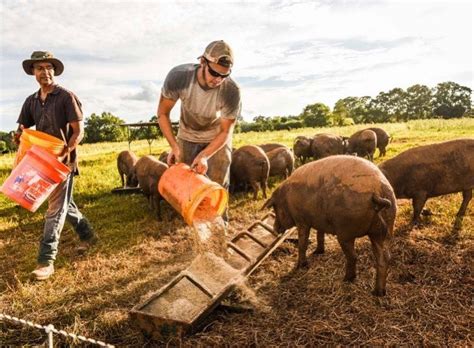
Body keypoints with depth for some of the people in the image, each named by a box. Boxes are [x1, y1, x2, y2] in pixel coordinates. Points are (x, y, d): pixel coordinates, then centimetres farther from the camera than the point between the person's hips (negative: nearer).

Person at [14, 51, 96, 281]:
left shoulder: (66, 97, -8)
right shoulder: (31, 101, 10)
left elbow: (78, 131, -13)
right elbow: (22, 130, 13)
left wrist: (66, 152, -26)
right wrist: (19, 136, -11)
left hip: (63, 160, -7)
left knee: (56, 208, -7)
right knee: (64, 202, 17)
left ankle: (46, 260, -5)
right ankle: (87, 234, 36)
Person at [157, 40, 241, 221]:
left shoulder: (232, 91, -35)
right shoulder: (178, 76, -32)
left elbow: (225, 132, -20)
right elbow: (162, 113, -16)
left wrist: (204, 156, -34)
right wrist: (174, 146, -25)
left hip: (217, 136, -1)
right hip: (187, 135, 2)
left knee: (218, 184, -4)